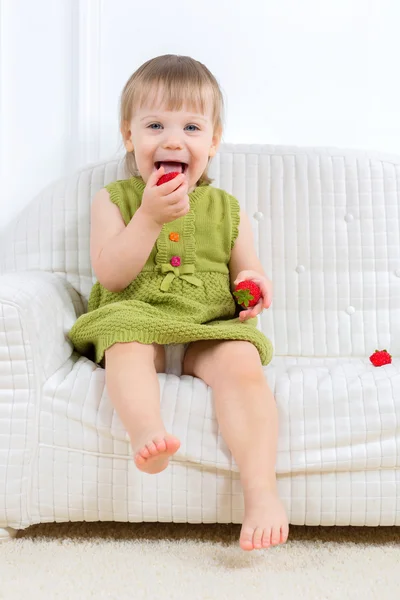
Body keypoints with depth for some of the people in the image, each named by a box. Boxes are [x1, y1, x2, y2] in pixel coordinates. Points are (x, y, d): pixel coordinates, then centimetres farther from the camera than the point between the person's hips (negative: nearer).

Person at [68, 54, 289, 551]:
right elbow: (110, 276, -5)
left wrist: (254, 284, -8)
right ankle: (148, 433, -56)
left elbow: (246, 269, 18)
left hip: (211, 328, 1)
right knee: (126, 343, -35)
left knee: (241, 361, -29)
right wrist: (150, 217, -16)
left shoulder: (225, 209, 15)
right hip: (136, 319, -1)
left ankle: (261, 486, -38)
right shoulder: (114, 199, 8)